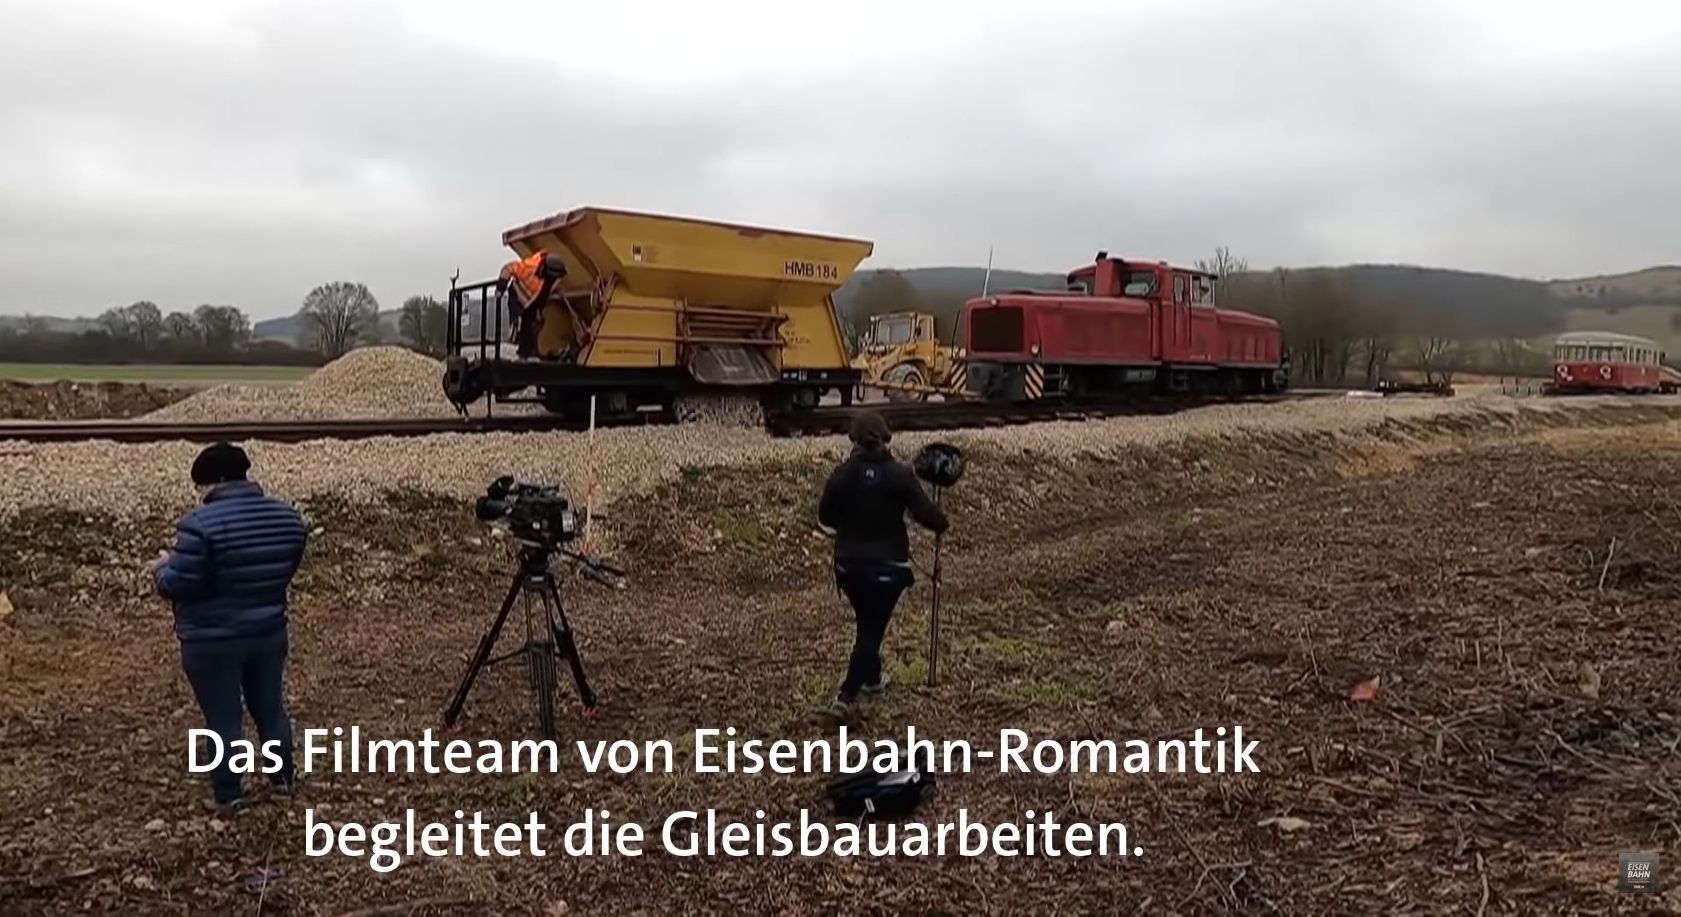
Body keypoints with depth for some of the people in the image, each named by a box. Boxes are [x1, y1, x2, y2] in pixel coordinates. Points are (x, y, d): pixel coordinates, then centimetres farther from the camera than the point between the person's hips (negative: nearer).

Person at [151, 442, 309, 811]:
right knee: (270, 708, 20)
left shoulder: (201, 524, -20)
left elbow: (179, 585, -18)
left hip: (212, 642, -5)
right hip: (269, 633, 6)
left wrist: (161, 569, 2)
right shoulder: (287, 517, 0)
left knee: (222, 720, 9)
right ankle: (283, 778, 33)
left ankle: (227, 795, 21)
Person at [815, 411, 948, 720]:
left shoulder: (843, 474, -8)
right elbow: (927, 515, -13)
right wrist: (941, 523, 9)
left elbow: (825, 516, 3)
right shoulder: (900, 475, -14)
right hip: (887, 566, -3)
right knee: (872, 629, 5)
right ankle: (845, 698, -2)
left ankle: (872, 677, 43)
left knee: (866, 623, 25)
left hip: (849, 563, 3)